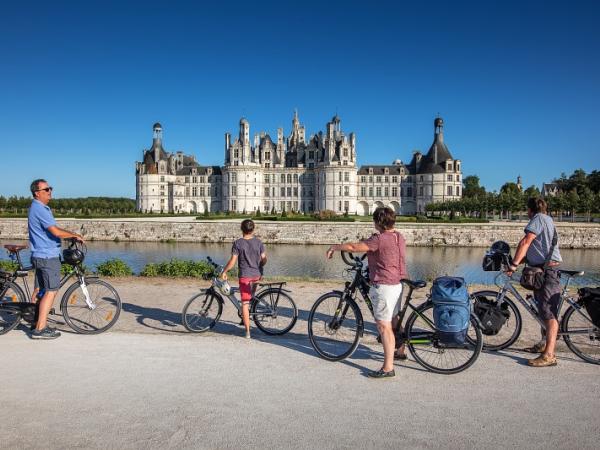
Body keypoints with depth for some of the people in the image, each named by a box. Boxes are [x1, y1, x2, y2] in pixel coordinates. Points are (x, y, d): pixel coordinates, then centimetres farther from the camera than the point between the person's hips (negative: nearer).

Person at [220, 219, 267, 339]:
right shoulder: (259, 242, -1)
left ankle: (247, 331, 2)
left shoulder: (238, 243, -8)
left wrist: (224, 272, 1)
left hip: (245, 275, -3)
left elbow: (232, 261, -12)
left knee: (245, 303, 1)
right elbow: (264, 259, 0)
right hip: (257, 274, 3)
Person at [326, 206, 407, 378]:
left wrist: (334, 247, -5)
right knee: (394, 321, 25)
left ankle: (388, 368, -2)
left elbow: (353, 247, -20)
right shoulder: (399, 237, 7)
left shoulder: (379, 239, -20)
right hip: (397, 285, 9)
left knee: (384, 326, -5)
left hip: (383, 286, -9)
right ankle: (400, 351, 43)